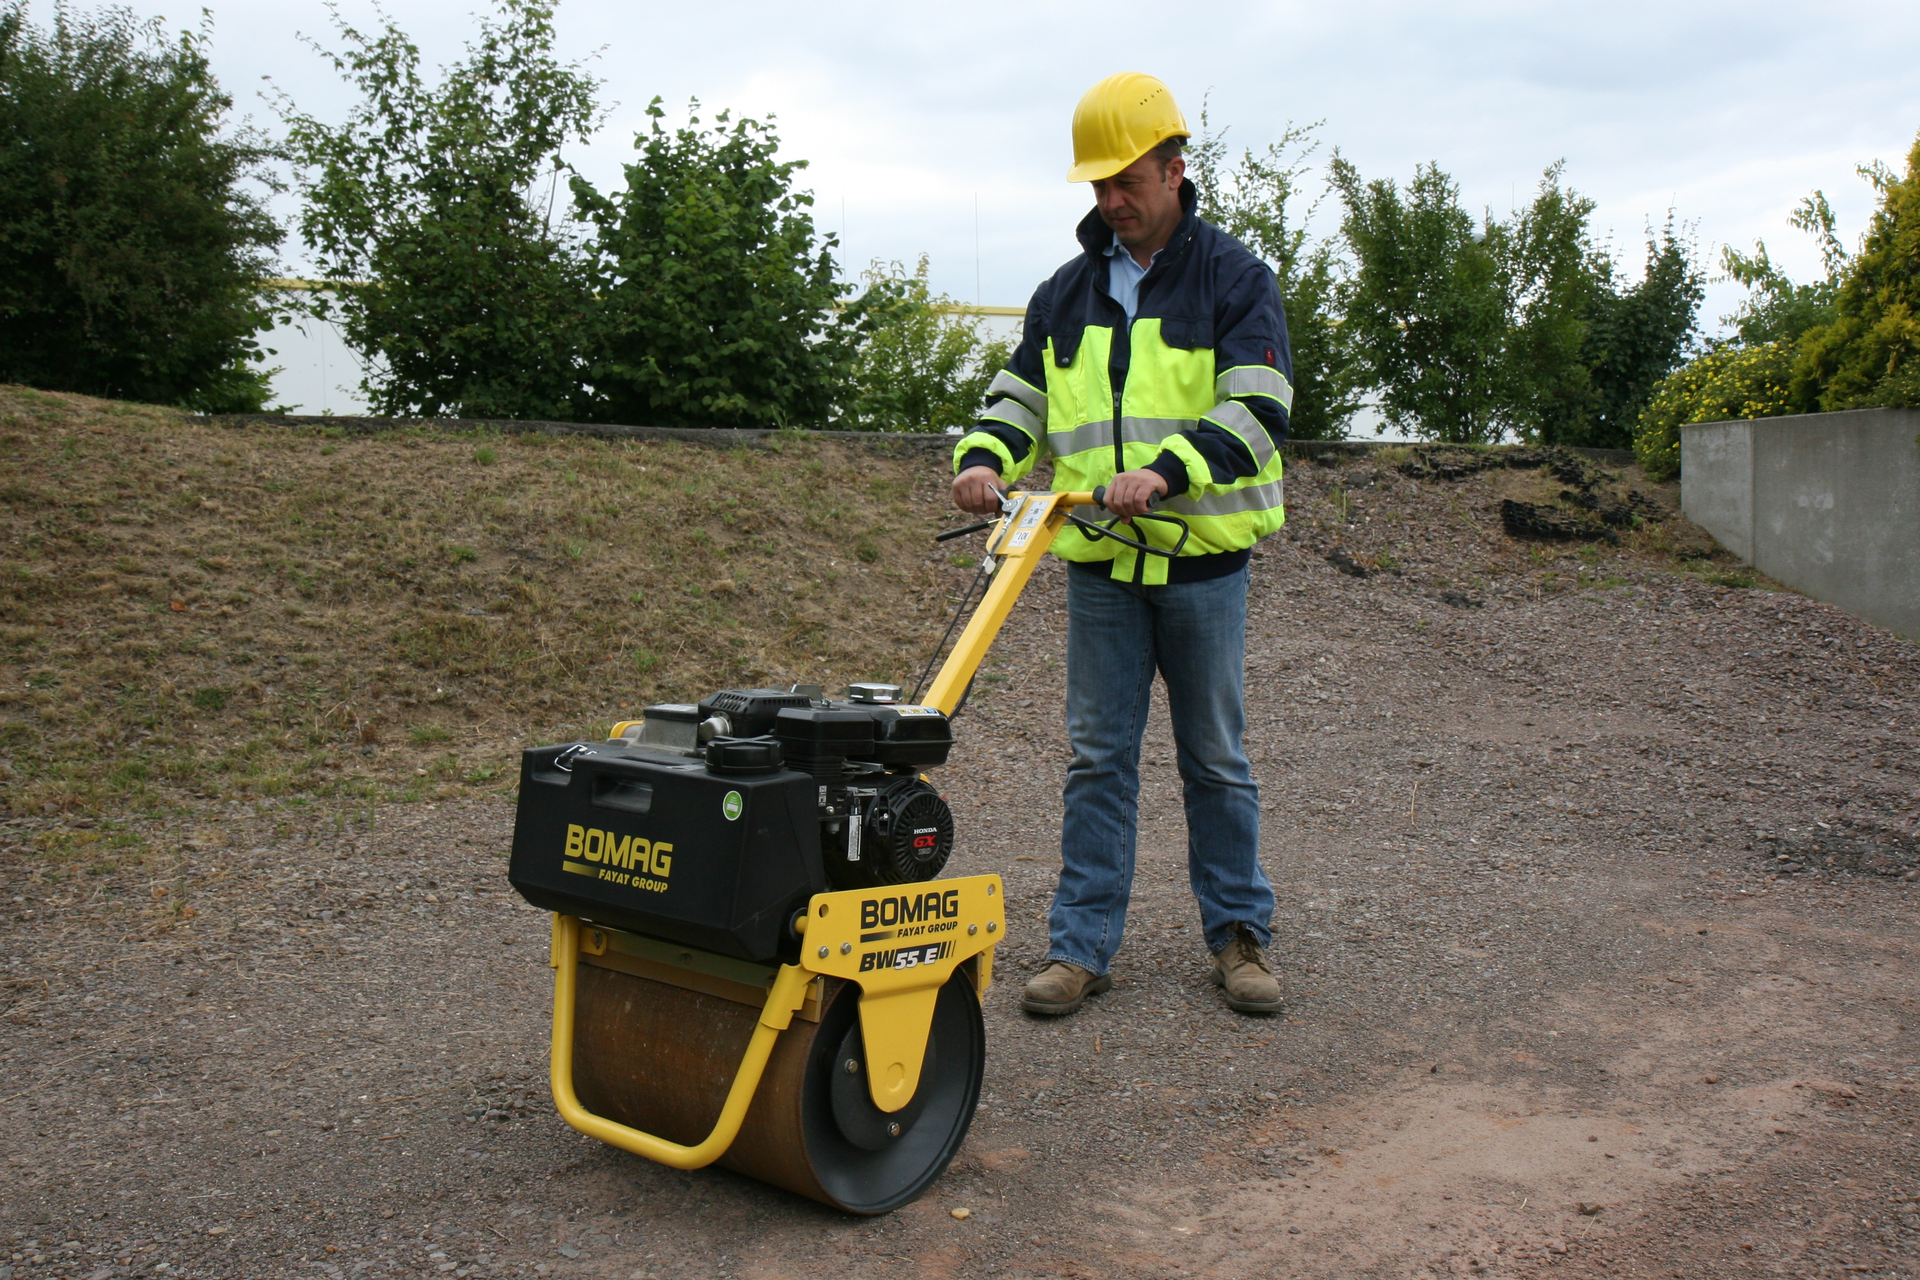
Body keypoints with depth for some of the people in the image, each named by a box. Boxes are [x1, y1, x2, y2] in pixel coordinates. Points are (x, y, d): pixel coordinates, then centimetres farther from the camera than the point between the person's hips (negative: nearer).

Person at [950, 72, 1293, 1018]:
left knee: (1216, 758, 8)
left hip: (1203, 559, -3)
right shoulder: (1067, 291, 11)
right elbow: (1021, 395, 13)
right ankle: (1081, 946, 12)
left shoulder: (1233, 277, -2)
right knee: (1099, 759, 5)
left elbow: (1258, 409, -12)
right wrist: (983, 457, -9)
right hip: (1100, 567, 3)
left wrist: (1168, 471, -27)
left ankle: (1238, 935, 21)